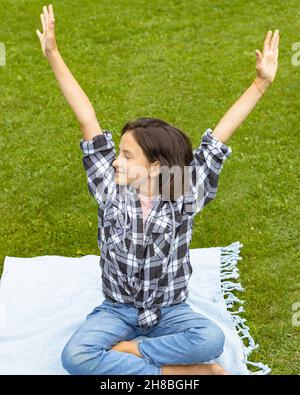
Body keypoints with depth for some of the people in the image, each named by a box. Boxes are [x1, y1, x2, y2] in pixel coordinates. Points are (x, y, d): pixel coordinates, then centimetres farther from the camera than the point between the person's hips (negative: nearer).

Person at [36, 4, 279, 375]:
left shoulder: (184, 196, -15)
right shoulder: (111, 189, -12)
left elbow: (219, 135, -19)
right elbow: (87, 120, -15)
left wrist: (261, 83, -22)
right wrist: (53, 56, -13)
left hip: (169, 311, -1)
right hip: (117, 308, 1)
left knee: (212, 339, -32)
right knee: (74, 357, -27)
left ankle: (123, 350, -15)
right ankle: (179, 372, -18)